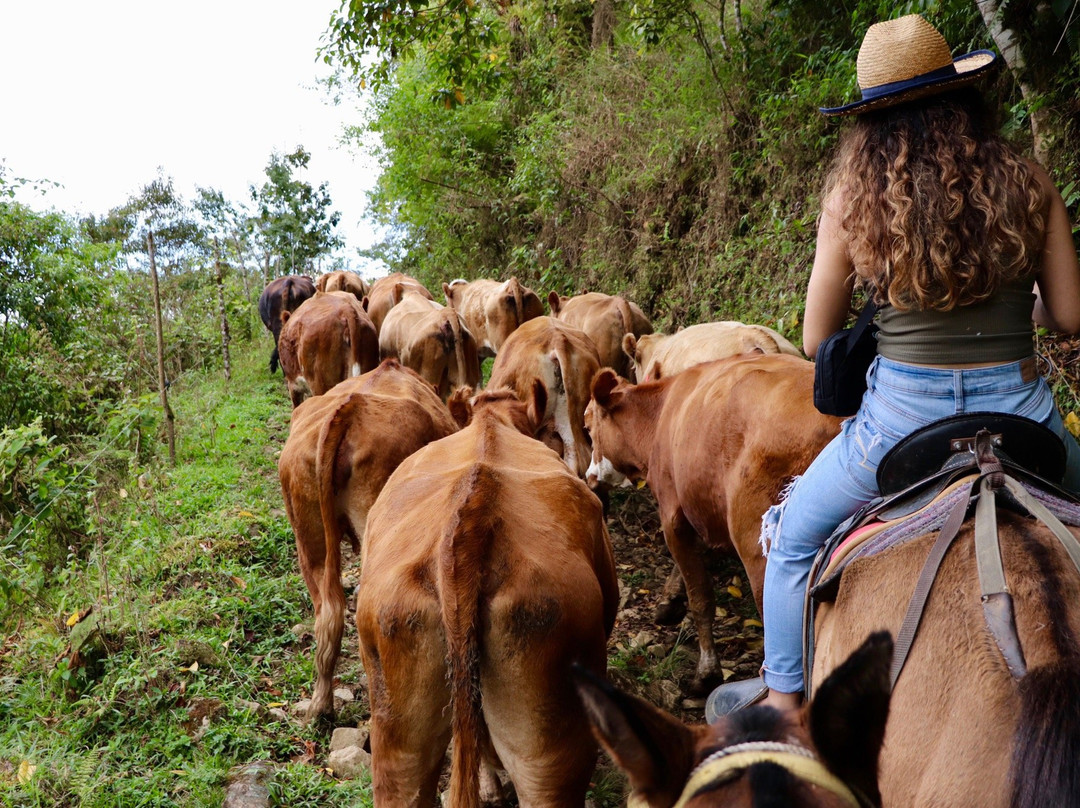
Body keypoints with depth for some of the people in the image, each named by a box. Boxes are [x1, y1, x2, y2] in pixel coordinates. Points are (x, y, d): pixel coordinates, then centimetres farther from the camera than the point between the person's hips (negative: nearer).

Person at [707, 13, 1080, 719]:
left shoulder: (854, 199, -5)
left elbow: (816, 341, 0)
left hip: (902, 413, -1)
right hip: (1019, 409, 2)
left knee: (795, 534, 22)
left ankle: (782, 701, 29)